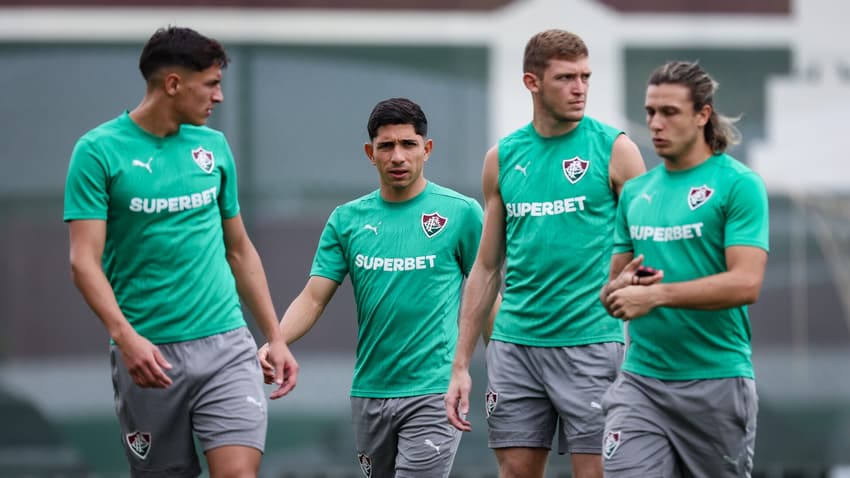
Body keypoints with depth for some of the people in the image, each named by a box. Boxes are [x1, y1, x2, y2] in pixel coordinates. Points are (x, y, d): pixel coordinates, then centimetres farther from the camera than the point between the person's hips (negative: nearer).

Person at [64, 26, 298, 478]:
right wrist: (125, 336, -25)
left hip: (225, 344, 3)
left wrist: (275, 337, 15)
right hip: (148, 355, -3)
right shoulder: (99, 150, -5)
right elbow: (84, 261, -11)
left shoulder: (213, 146, 10)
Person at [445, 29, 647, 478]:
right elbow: (487, 268, 14)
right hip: (515, 343, 4)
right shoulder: (502, 158, 9)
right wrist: (461, 365, 10)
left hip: (590, 343, -4)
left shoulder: (613, 149, -1)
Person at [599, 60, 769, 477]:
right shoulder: (635, 192, 13)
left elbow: (746, 283, -16)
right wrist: (622, 285, -7)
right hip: (640, 381, 4)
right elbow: (612, 294, 18)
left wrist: (656, 294, -20)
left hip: (715, 380, -4)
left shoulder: (738, 184, -6)